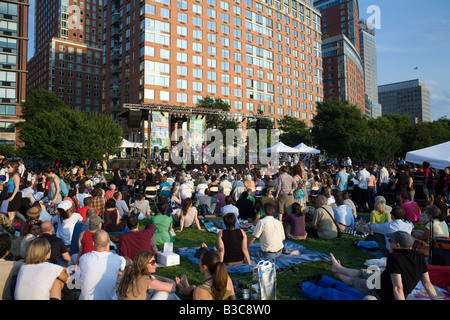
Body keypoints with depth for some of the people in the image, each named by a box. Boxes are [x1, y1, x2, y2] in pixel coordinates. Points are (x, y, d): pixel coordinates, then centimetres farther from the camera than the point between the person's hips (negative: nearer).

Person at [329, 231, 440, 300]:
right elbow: (427, 283, -8)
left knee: (354, 281, 20)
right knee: (362, 272, 25)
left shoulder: (394, 257, -33)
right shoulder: (419, 257, -9)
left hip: (381, 294, -7)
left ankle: (338, 274, 52)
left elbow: (398, 288, -35)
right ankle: (337, 268, 50)